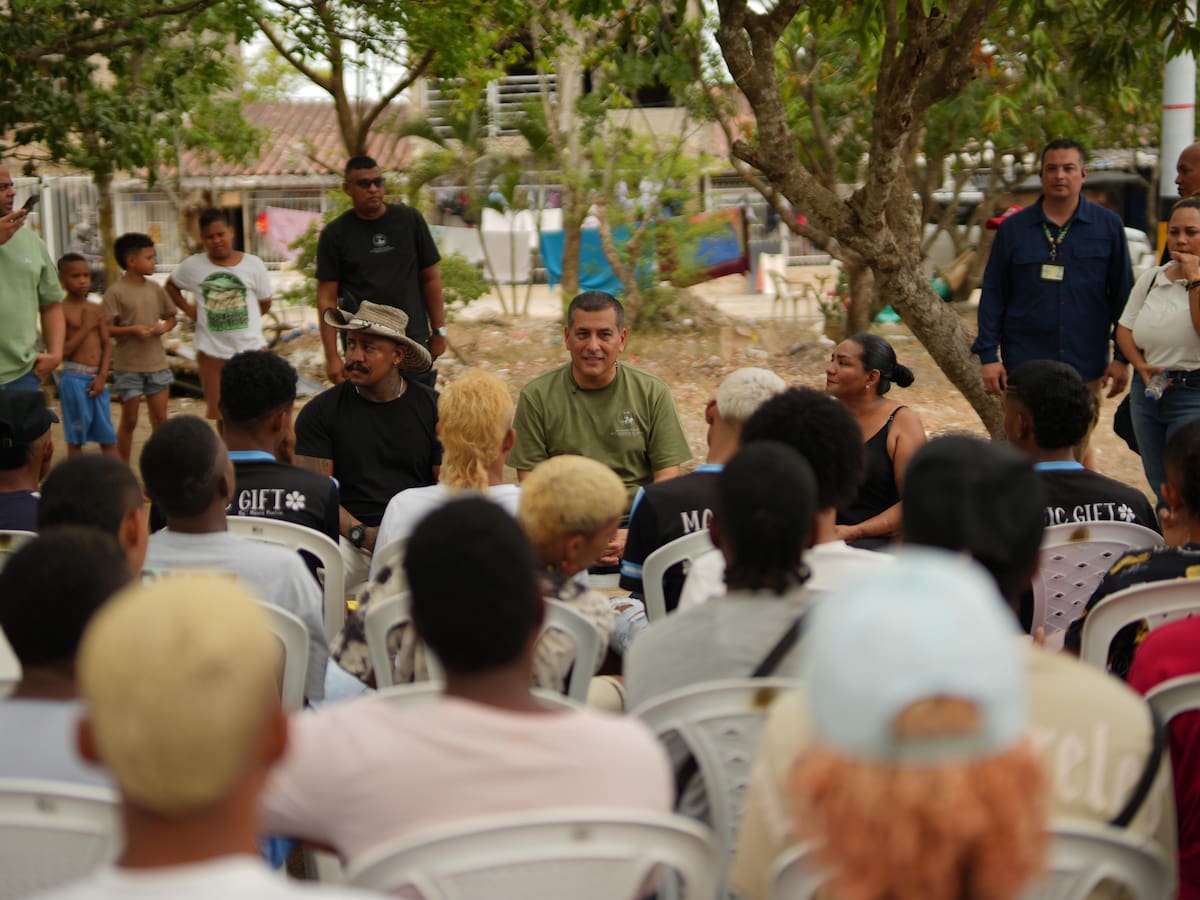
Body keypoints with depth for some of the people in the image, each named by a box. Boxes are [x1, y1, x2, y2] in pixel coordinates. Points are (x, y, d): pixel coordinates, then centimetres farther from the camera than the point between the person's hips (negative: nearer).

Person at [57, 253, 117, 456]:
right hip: (74, 378, -5)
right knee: (76, 437, 4)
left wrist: (103, 375, -5)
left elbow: (107, 344, 8)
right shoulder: (61, 310, -7)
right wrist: (86, 327, -14)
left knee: (108, 436, 8)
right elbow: (61, 350, -13)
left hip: (97, 377, 5)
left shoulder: (96, 310, 9)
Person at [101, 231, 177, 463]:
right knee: (129, 420, 4)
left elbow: (171, 317, 15)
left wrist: (164, 327, -6)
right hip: (128, 366, -4)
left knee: (160, 419, 8)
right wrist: (132, 330, -23)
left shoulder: (155, 288, 6)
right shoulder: (116, 292, -10)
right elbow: (105, 329, -12)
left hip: (157, 363, 4)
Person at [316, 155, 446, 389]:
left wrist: (439, 331, 6)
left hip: (415, 343, 1)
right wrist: (332, 356, -7)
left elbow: (431, 278, 9)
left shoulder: (410, 220, 4)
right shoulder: (336, 234, 0)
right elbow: (327, 297, -1)